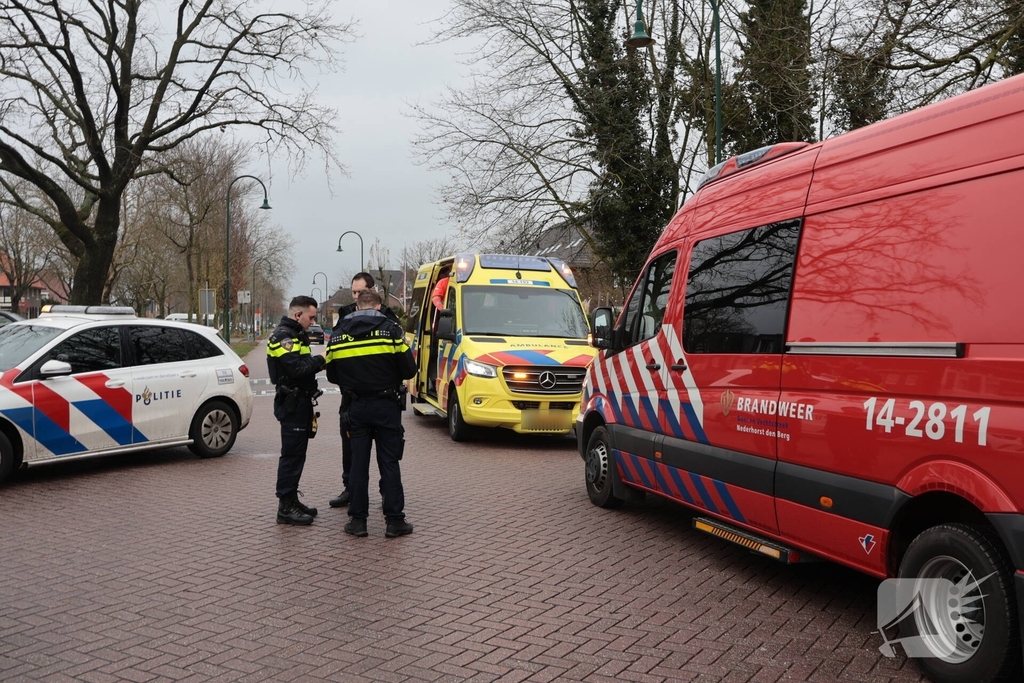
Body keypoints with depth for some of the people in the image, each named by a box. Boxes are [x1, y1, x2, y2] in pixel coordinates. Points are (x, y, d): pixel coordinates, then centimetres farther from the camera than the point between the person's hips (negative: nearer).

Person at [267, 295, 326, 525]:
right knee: (291, 455, -7)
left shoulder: (295, 335, 19)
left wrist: (320, 361, -3)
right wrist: (322, 360, -16)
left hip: (299, 402, 11)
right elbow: (297, 369, -25)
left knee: (296, 454, 15)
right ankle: (286, 508, -3)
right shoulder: (283, 337, -15)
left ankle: (291, 501, 24)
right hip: (291, 404, -10)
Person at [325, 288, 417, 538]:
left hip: (355, 407, 2)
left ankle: (358, 520, 12)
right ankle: (394, 521, 5)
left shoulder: (338, 334, 4)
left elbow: (332, 375, 7)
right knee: (389, 463, 3)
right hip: (386, 406, -2)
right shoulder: (390, 329, -5)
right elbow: (409, 369, -7)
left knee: (358, 463, 9)